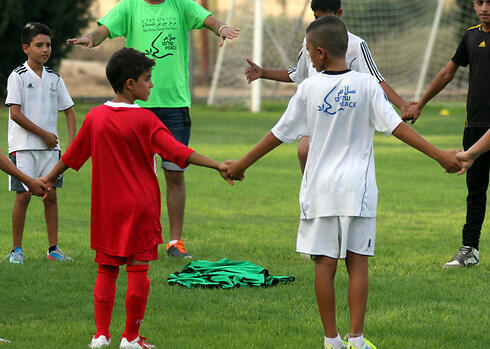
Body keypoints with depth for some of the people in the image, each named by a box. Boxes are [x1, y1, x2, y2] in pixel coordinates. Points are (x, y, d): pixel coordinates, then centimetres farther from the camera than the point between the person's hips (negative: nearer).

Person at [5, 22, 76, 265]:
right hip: (23, 146, -4)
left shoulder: (54, 78, 9)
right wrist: (44, 134, -11)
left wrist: (72, 142, 3)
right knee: (24, 195, -7)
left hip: (50, 147, 4)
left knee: (51, 195, 3)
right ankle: (16, 249, 4)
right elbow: (15, 113, -12)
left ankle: (53, 249, 8)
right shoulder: (18, 76, -5)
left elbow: (69, 110, 15)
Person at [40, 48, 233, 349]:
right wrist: (217, 166, -21)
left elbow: (73, 155, 14)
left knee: (107, 270, 12)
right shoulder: (145, 120, -11)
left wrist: (49, 179, 29)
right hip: (140, 207, -4)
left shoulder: (94, 117, 3)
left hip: (106, 209, 4)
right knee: (138, 270, 3)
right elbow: (177, 151, -19)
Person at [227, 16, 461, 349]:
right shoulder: (367, 85, -3)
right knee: (358, 262, 4)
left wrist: (242, 164, 15)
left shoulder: (309, 88, -3)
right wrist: (440, 155, -5)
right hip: (358, 188, 0)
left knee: (325, 263, 3)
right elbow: (396, 125, -8)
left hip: (320, 190, 0)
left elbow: (279, 134, 3)